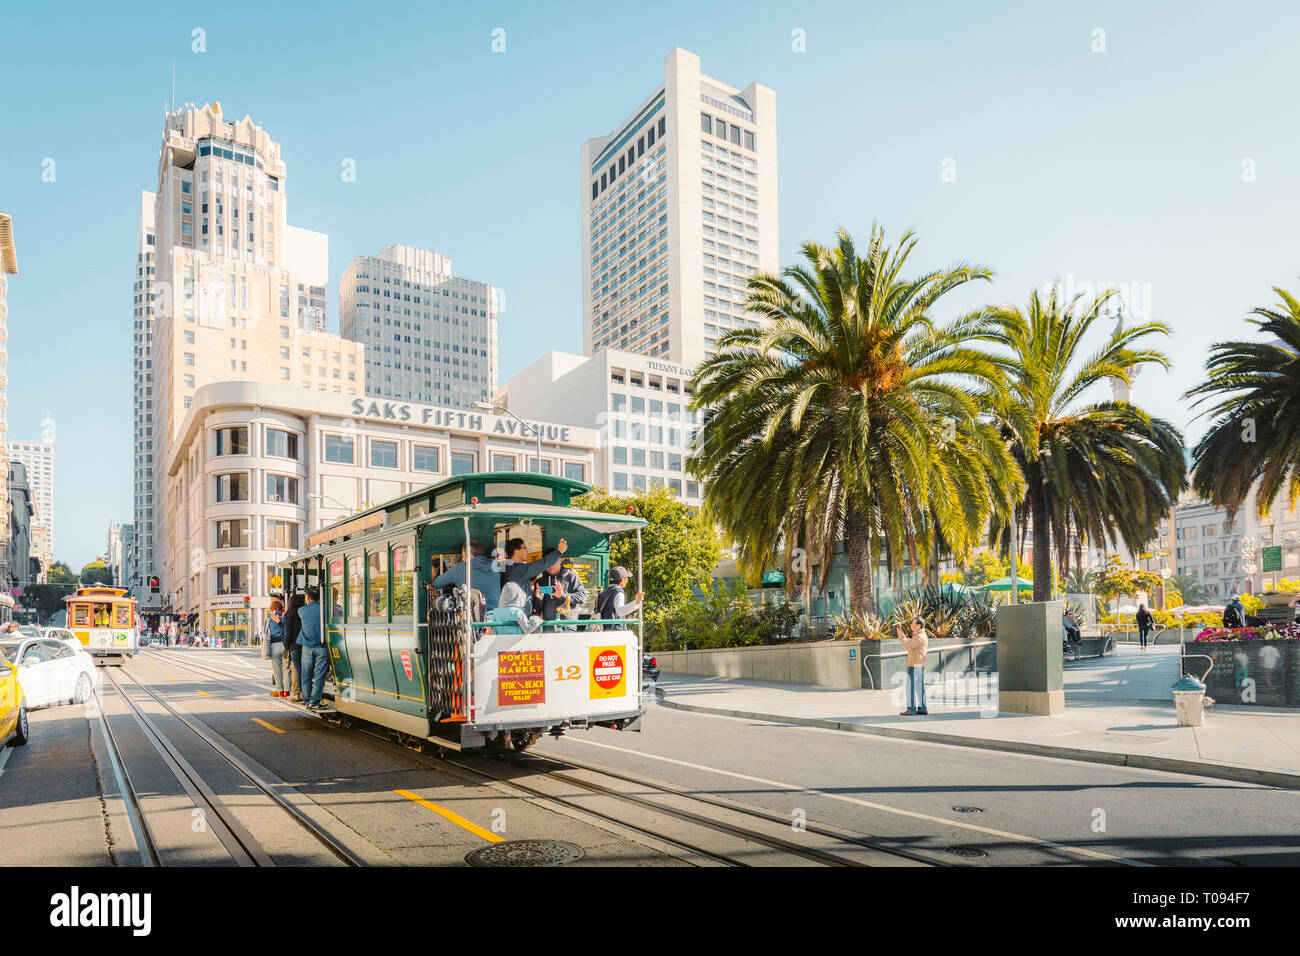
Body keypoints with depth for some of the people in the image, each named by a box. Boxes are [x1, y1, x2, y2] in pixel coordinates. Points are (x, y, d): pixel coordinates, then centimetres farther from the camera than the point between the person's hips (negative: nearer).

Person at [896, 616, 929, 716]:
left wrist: (900, 634, -14)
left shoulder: (920, 637, -16)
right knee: (919, 687, 10)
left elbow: (907, 646, -21)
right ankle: (922, 709, 12)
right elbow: (908, 644, 20)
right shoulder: (918, 636, 17)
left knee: (912, 687, -8)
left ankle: (911, 710, -7)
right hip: (919, 666, 10)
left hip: (915, 666, -10)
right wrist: (901, 633, 11)